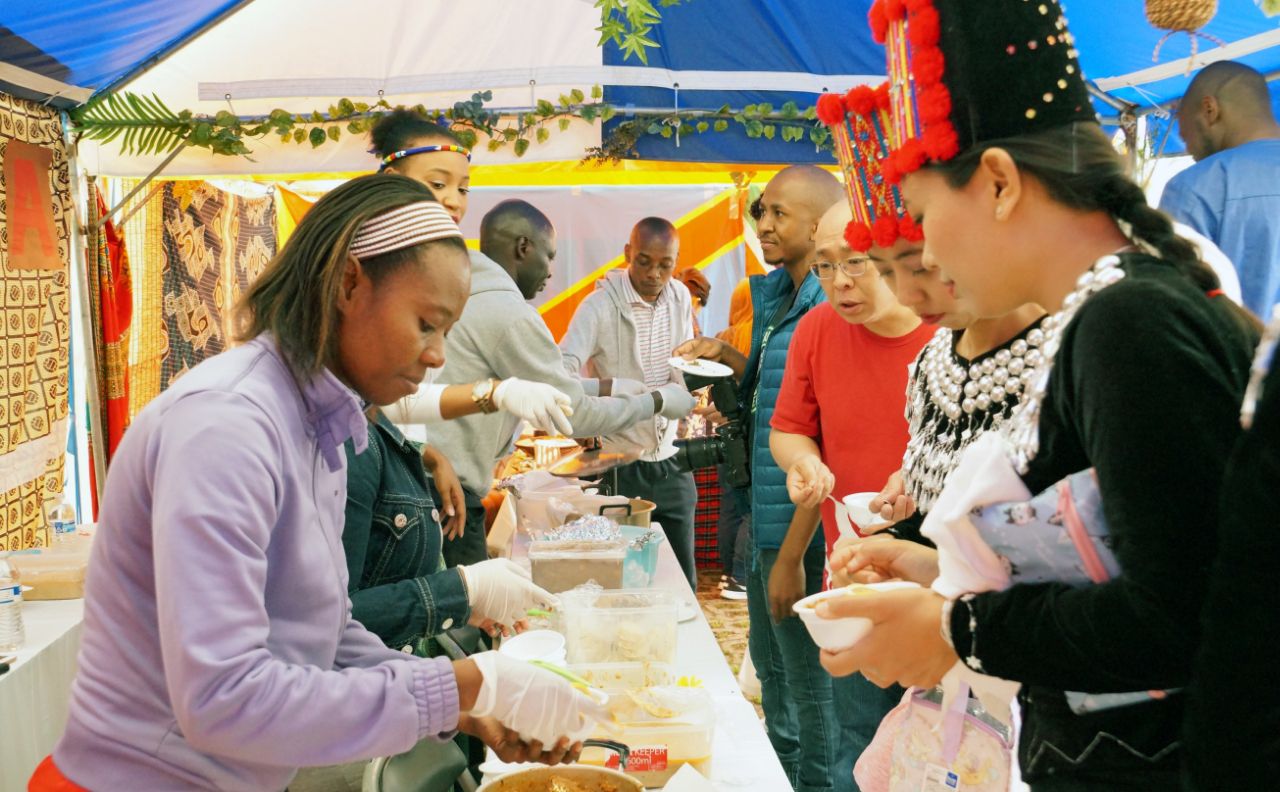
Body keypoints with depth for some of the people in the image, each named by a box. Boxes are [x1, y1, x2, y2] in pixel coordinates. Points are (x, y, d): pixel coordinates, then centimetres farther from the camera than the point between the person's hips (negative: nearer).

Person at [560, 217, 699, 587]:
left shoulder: (680, 297, 5)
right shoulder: (600, 305, -13)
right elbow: (562, 369, -24)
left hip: (670, 463, 5)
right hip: (619, 468, -5)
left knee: (683, 582, 12)